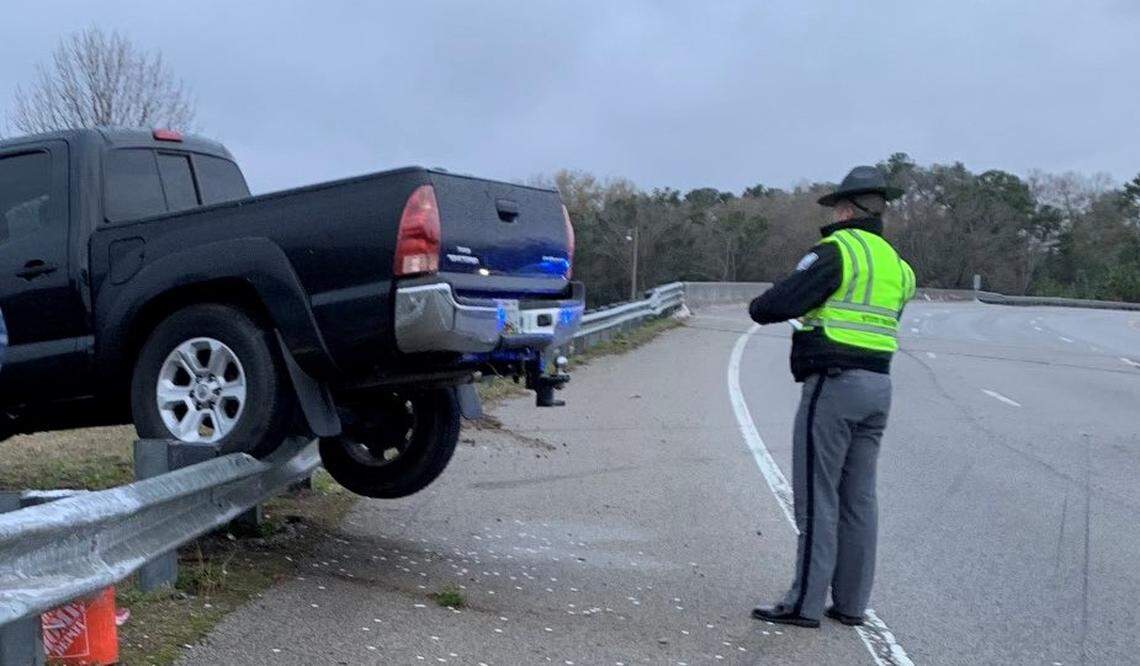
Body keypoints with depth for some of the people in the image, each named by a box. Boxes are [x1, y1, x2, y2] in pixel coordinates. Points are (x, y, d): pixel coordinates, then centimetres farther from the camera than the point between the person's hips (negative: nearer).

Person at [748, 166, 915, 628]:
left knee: (817, 495, -3)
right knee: (858, 497, 11)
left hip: (833, 383, -8)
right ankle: (851, 603, 17)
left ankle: (806, 603, 1)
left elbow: (778, 304, -16)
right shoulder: (896, 264, 16)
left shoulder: (837, 249, -10)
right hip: (878, 384, 8)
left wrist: (759, 307, 5)